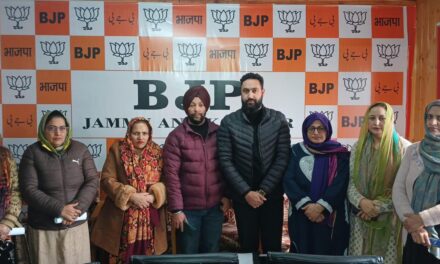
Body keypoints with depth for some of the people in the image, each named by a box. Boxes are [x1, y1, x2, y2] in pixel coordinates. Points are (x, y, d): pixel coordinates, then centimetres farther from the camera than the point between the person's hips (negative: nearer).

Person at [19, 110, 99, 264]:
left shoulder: (80, 149, 2)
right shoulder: (32, 153, -2)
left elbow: (92, 182, -1)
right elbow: (28, 190, -9)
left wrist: (77, 209, -15)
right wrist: (59, 209, -18)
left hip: (77, 225, 1)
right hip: (43, 228, -1)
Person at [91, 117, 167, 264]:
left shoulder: (158, 152, 6)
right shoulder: (117, 149, 0)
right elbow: (107, 180, -5)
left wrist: (153, 195, -14)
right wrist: (130, 196, -16)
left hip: (150, 217, 2)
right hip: (122, 217, -2)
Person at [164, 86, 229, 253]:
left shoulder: (218, 133, 3)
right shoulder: (176, 136, -7)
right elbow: (171, 174, -9)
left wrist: (227, 195, 0)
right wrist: (176, 209, -12)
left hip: (215, 207, 3)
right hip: (188, 209, -2)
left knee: (212, 253, 16)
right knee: (188, 255, 11)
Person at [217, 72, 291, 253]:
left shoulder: (278, 120, -3)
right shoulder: (229, 122, -5)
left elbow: (282, 158, -7)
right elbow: (226, 161, -8)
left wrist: (263, 191, -12)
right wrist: (246, 192, -13)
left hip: (272, 195, 0)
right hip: (242, 196, 0)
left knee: (273, 246, 11)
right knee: (247, 246, 12)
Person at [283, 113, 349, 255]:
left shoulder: (340, 154, 1)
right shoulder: (296, 151, 4)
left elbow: (340, 184, -8)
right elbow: (288, 180, -5)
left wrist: (321, 206, -17)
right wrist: (306, 205, -15)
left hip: (330, 216, -1)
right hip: (301, 215, 1)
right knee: (302, 254, 7)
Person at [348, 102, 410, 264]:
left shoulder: (404, 147, -4)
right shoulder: (358, 147, 8)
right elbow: (350, 181, 3)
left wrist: (379, 206, -15)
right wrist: (361, 201, -15)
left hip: (389, 218, -3)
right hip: (361, 216, 3)